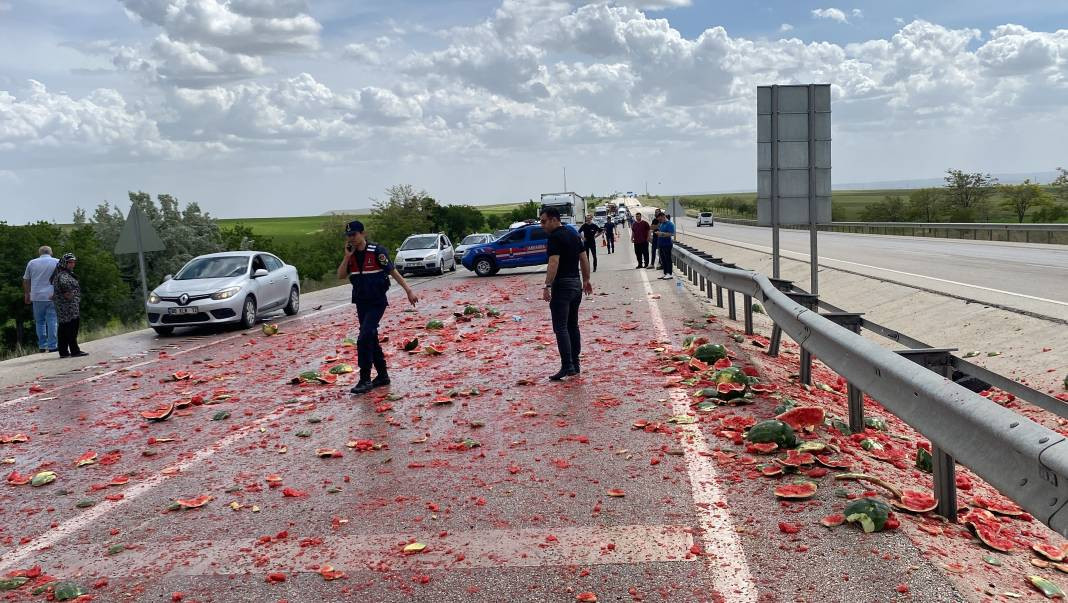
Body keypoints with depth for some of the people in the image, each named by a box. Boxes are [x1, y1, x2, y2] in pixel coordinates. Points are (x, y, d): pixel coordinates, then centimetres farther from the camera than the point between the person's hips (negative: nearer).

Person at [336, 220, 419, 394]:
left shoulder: (377, 251, -13)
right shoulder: (351, 255, 5)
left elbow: (393, 271, -11)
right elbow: (340, 275, -1)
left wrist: (409, 291, -13)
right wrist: (347, 256, -12)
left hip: (377, 303, -7)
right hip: (361, 303, 7)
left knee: (364, 339, -16)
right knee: (371, 339, 13)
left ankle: (365, 380, -10)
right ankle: (382, 376, 25)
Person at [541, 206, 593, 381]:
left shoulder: (555, 237, -13)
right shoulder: (573, 234, 14)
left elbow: (554, 263, -23)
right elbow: (584, 259, 17)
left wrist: (547, 286, -25)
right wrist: (586, 280, 22)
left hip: (562, 284, -9)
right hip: (576, 283, 9)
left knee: (560, 328, -8)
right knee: (573, 326, 13)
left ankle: (567, 366, -13)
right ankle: (575, 365, 16)